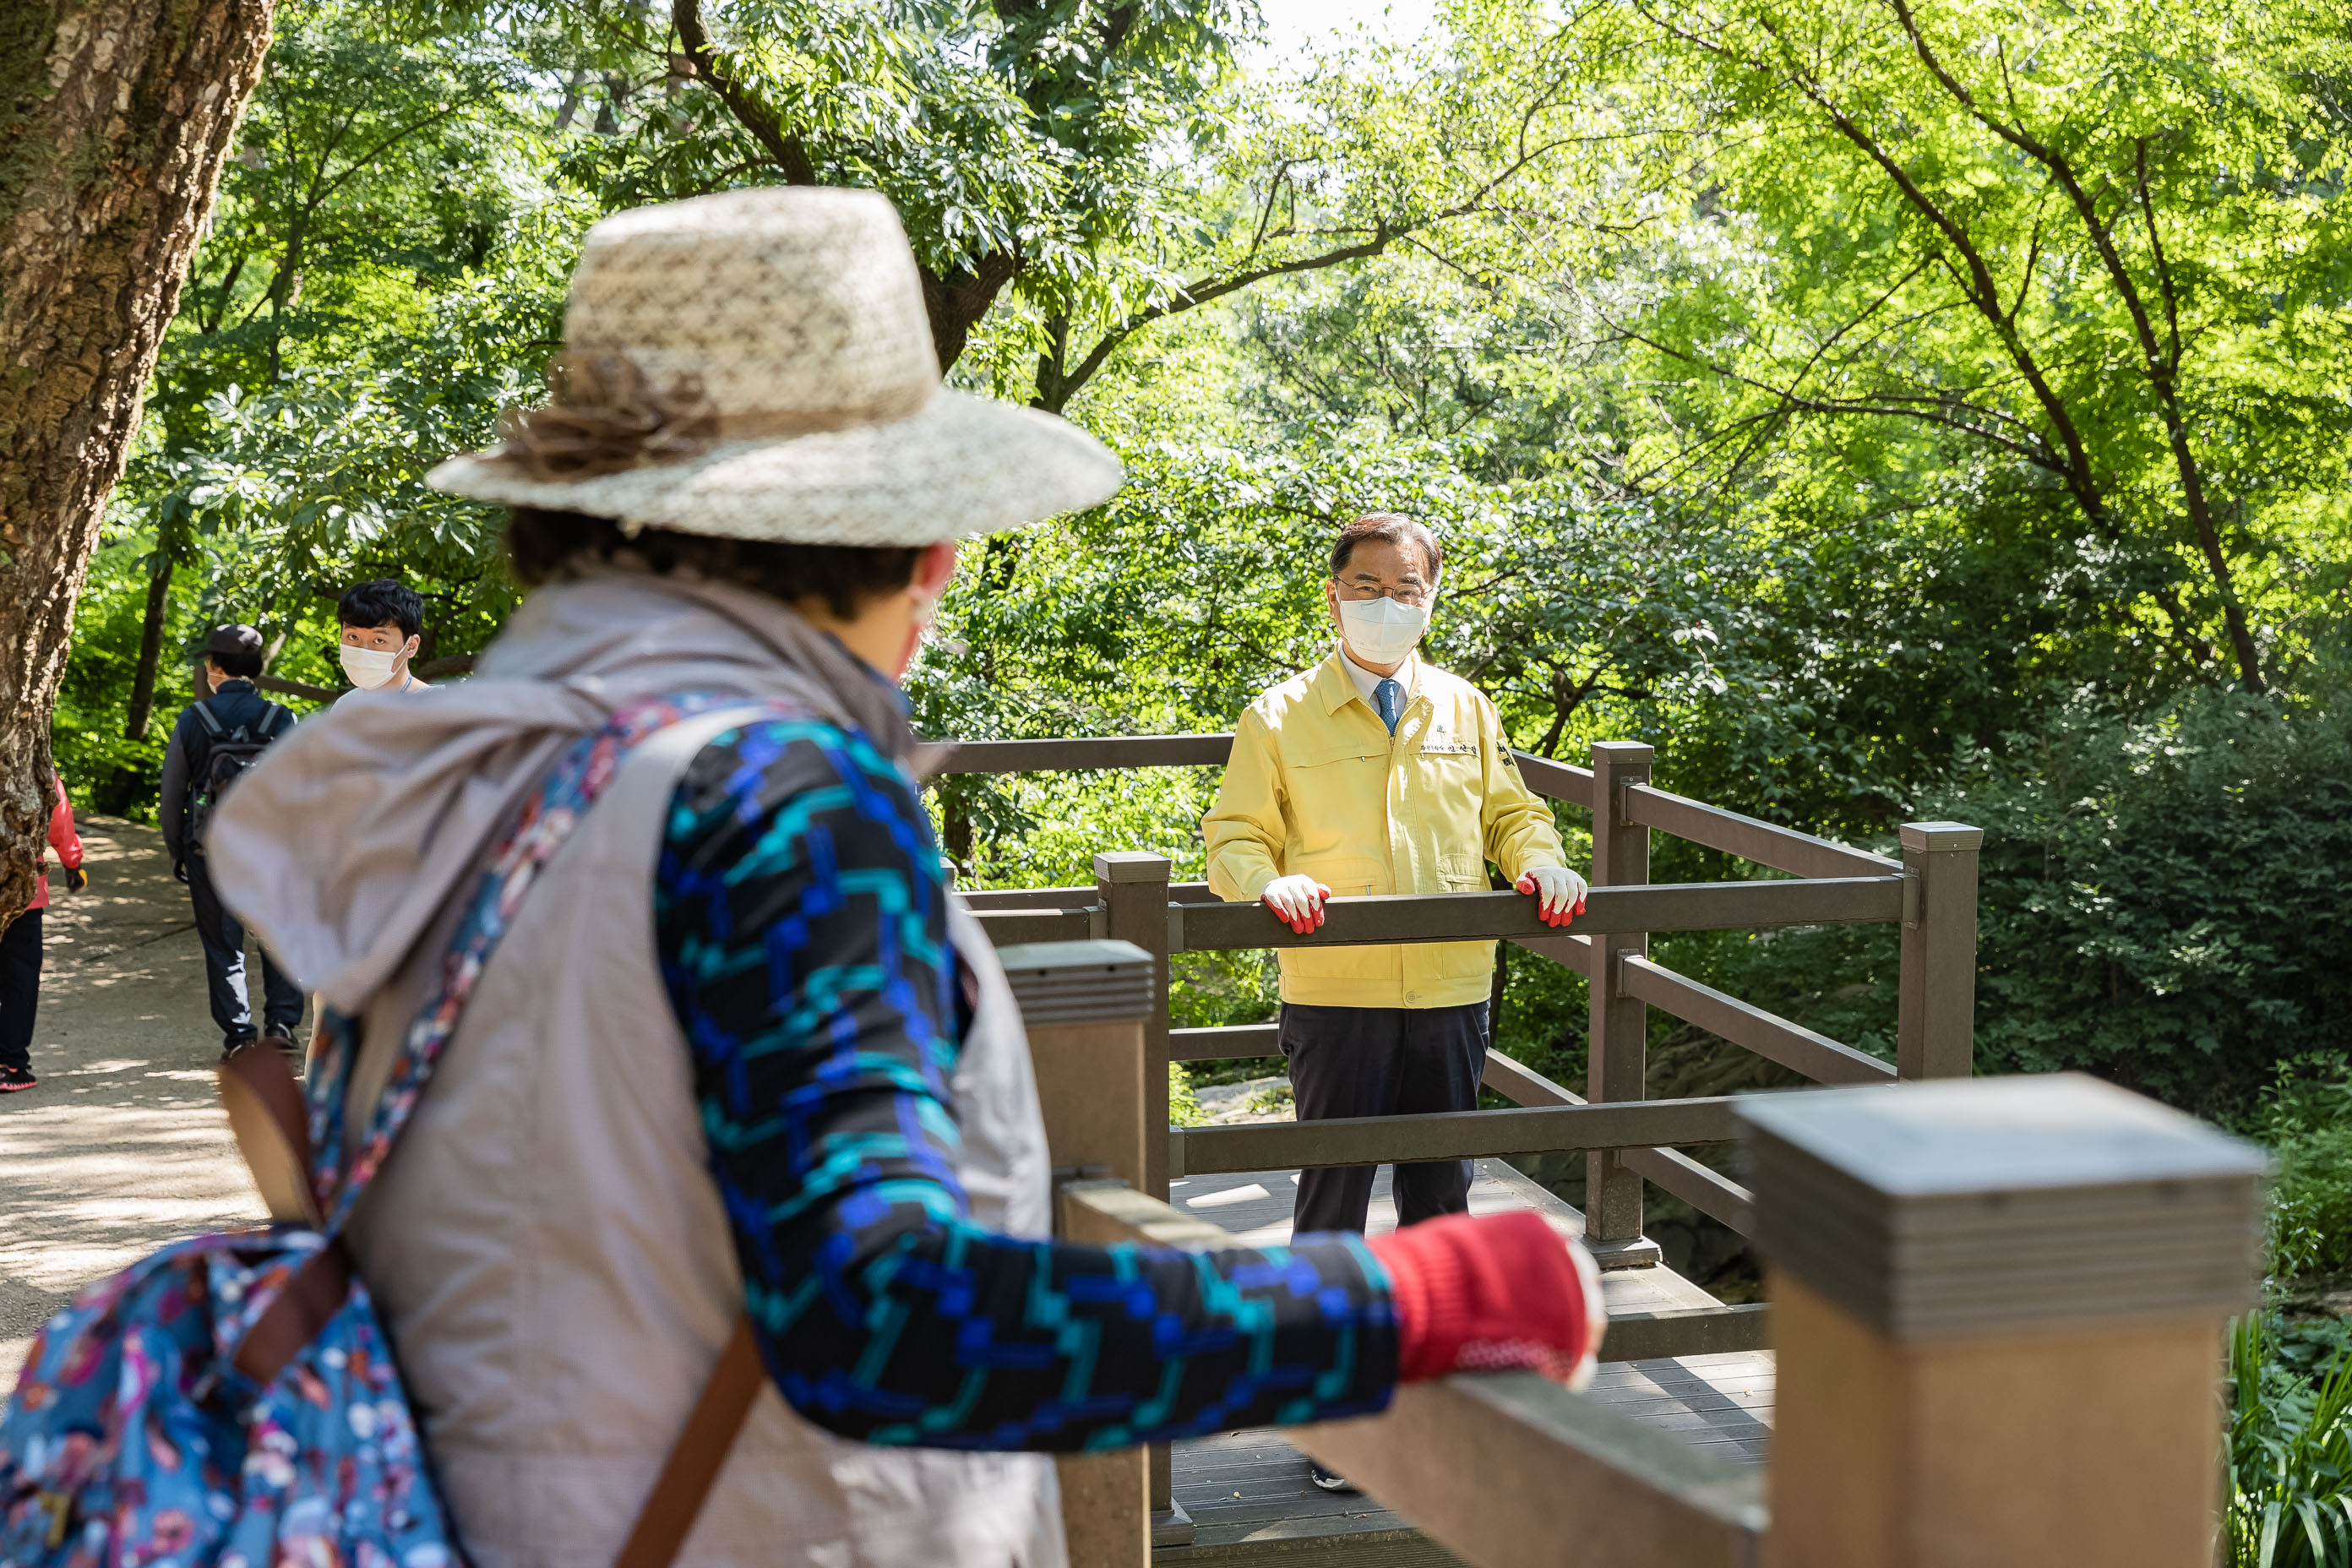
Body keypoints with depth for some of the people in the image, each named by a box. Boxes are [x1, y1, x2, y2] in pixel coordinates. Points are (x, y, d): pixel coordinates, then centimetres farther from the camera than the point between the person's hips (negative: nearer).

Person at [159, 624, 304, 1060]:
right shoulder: (282, 721, -4)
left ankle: (238, 1032, 8)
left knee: (223, 946, 9)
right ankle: (282, 1021, 3)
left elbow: (172, 794, 0)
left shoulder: (192, 721, -5)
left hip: (210, 850, 0)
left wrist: (176, 852, 10)